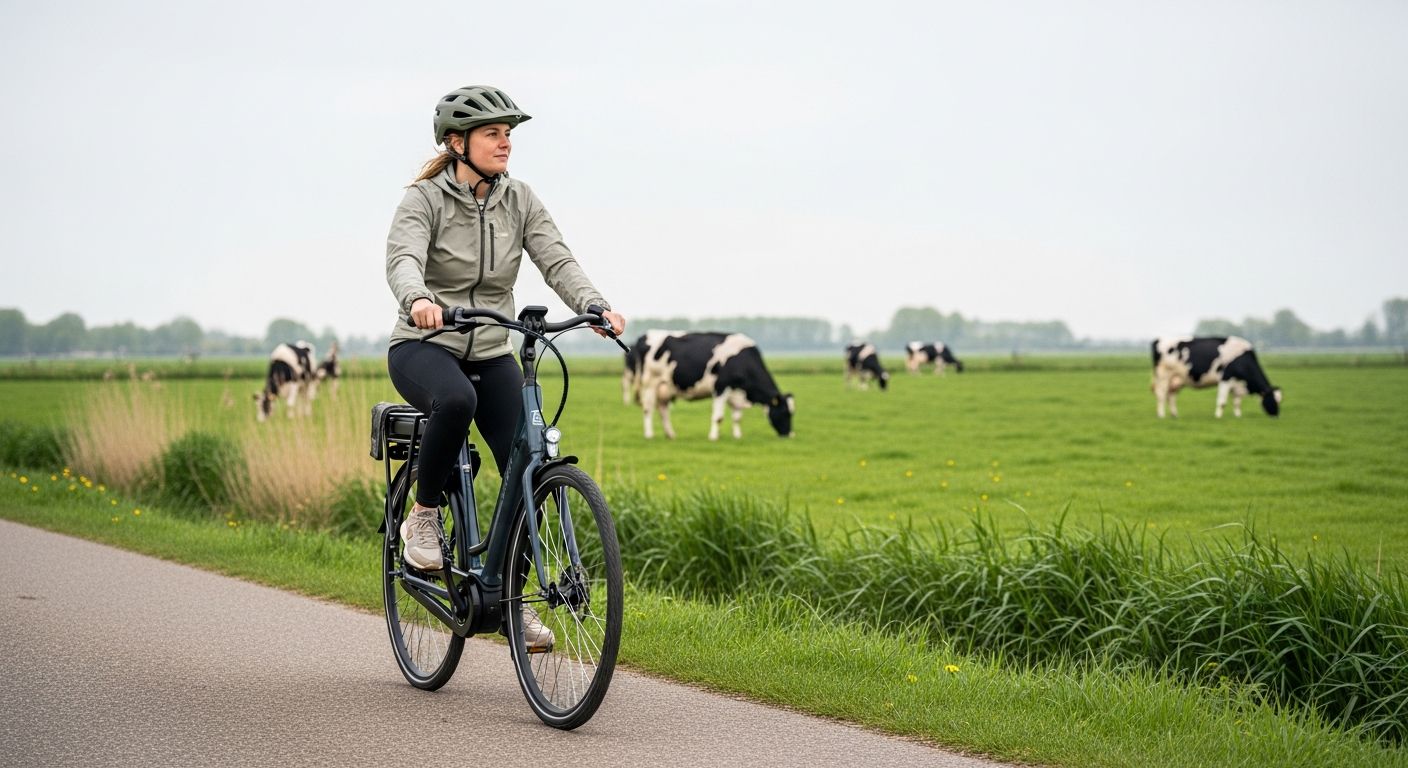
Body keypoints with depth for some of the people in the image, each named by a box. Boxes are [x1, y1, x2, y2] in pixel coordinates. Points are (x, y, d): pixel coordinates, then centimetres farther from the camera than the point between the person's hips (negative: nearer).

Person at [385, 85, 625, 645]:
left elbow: (557, 261, -9)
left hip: (491, 354, 5)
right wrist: (419, 300, -51)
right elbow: (403, 260, -28)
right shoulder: (424, 200, -10)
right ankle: (423, 516, -16)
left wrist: (595, 306, -29)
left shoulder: (519, 201, 3)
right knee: (456, 400, -40)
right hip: (423, 348, -5)